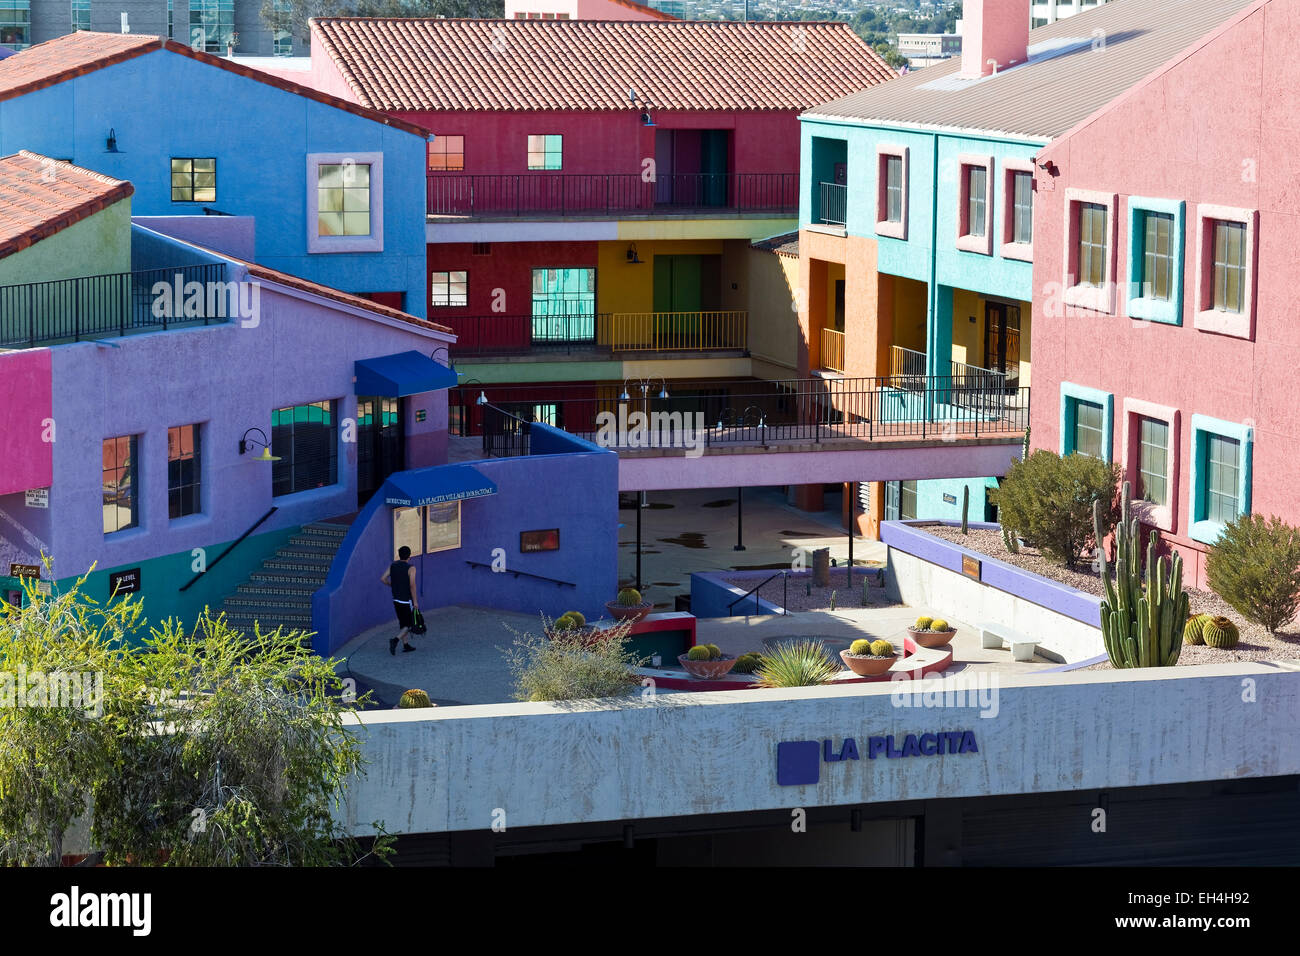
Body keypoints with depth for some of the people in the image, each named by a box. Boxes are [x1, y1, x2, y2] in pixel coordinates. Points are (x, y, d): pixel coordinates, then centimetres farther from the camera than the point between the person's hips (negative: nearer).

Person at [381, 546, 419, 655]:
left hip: (396, 600, 6)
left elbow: (383, 579, -1)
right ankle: (395, 640, -16)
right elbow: (412, 585, -20)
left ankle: (405, 645, 22)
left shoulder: (392, 565, 2)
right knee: (410, 624, 2)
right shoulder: (411, 568, -15)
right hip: (407, 600, -6)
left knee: (403, 623, 18)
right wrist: (415, 601, -16)